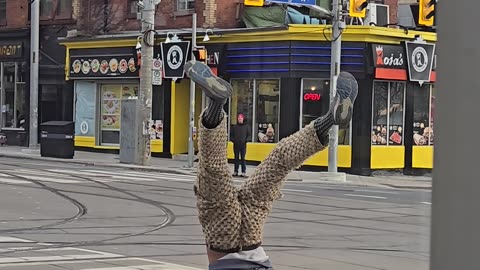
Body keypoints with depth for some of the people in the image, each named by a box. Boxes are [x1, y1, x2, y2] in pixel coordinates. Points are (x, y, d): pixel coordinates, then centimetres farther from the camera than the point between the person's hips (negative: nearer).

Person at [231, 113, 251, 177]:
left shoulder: (246, 127, 4)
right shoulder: (234, 127, 9)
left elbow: (249, 136, 4)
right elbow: (232, 135, 13)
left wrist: (245, 140, -12)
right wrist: (233, 140, -6)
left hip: (243, 145, -2)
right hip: (236, 145, 2)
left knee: (243, 158, -4)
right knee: (236, 158, 7)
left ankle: (244, 172, -2)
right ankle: (235, 172, 12)